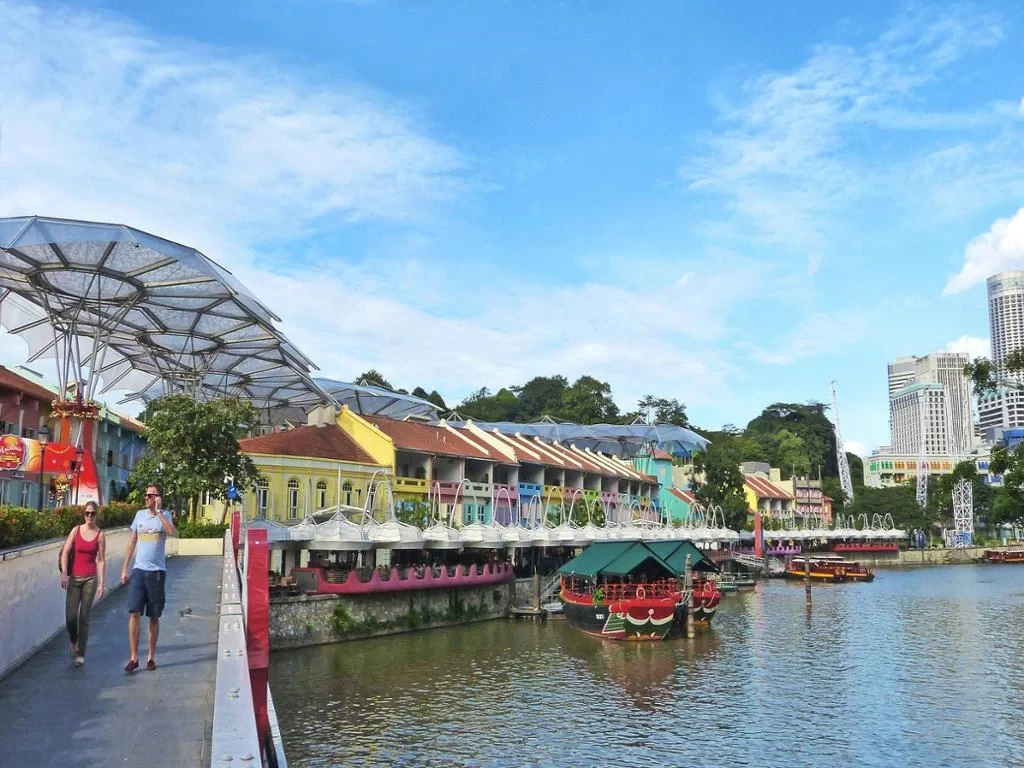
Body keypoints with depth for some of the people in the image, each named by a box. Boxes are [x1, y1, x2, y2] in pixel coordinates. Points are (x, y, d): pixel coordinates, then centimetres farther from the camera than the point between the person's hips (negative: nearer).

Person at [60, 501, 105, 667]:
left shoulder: (100, 535, -1)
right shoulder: (76, 530, 2)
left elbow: (101, 560, -1)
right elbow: (65, 552, -2)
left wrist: (102, 584, -5)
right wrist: (64, 573, -15)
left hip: (90, 579, -1)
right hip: (74, 578, 1)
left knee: (84, 617, 0)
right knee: (70, 617, -2)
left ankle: (81, 654, 8)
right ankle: (73, 642, 28)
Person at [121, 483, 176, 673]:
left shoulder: (164, 515, -2)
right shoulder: (140, 515, 8)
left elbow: (172, 532, -24)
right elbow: (132, 543, 13)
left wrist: (158, 511, -20)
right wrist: (124, 569, 11)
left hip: (157, 571, -2)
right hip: (138, 570, 2)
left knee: (154, 616, 7)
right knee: (134, 613, -6)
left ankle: (151, 657, 17)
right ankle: (133, 657, 0)